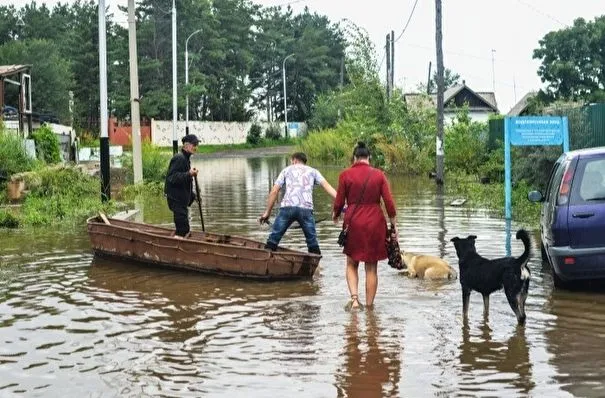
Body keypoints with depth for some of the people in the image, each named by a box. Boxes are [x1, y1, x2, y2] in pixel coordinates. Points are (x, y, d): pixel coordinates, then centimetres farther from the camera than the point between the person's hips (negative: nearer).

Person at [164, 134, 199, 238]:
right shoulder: (179, 158, -15)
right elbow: (172, 177, -25)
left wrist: (192, 195, 24)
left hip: (182, 200, 11)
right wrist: (189, 174, -33)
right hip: (176, 199, -11)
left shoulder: (185, 158, 18)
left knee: (185, 230, 16)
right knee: (182, 231, -13)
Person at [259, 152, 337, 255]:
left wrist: (267, 212, 20)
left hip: (287, 207, 0)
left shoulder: (287, 170, 25)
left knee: (272, 241, 5)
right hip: (306, 209, 0)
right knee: (313, 243, 12)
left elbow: (274, 191, 17)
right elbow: (327, 186, 8)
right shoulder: (313, 171, 25)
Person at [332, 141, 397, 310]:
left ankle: (354, 298, -3)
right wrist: (393, 226, 5)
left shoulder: (345, 175, -3)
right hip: (375, 223, 1)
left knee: (352, 264, 16)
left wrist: (335, 215, 21)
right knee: (371, 267, 10)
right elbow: (389, 203, -3)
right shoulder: (379, 175, 0)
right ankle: (369, 305, 14)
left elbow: (339, 203, 0)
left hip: (353, 222, -1)